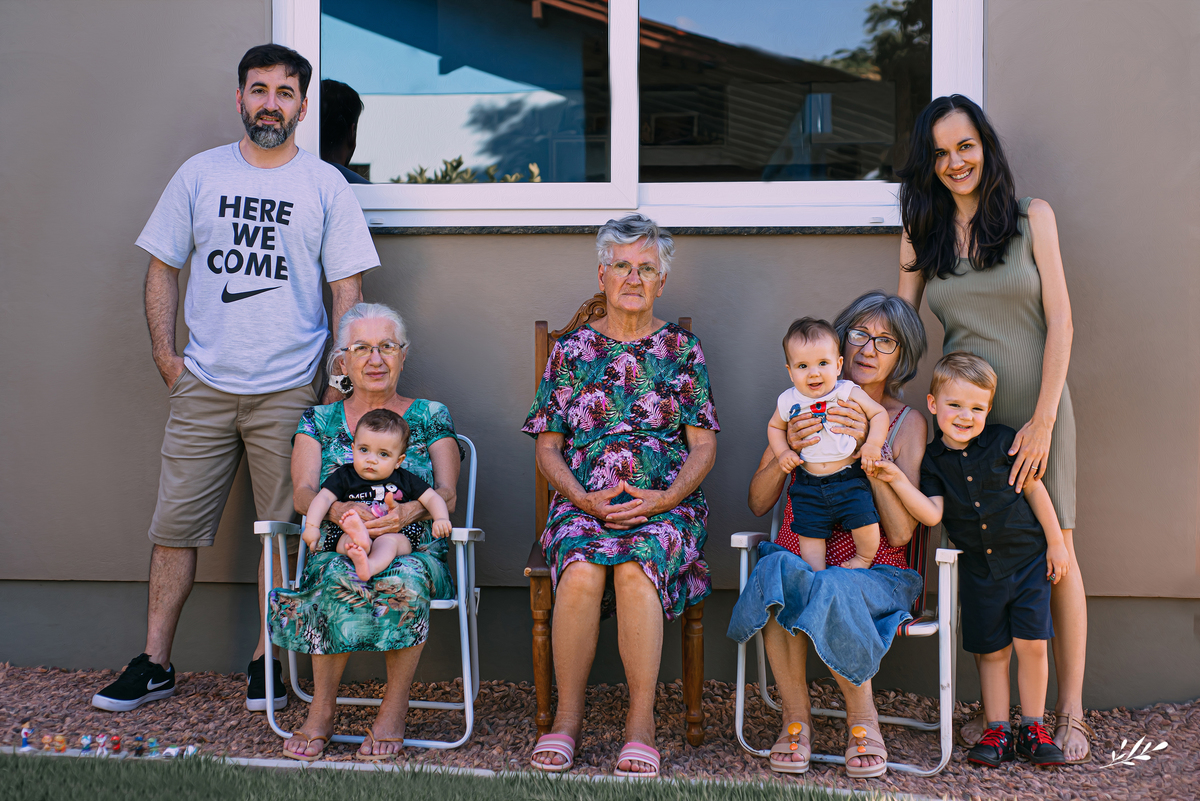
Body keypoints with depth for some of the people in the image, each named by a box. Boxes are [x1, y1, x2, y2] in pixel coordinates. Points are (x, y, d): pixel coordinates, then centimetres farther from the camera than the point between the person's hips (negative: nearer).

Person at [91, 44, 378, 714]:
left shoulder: (326, 186, 4)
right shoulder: (200, 175, 8)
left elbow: (347, 288, 4)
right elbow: (163, 268, 13)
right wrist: (165, 353, 3)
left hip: (289, 390, -1)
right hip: (203, 385, 1)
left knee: (283, 532, 2)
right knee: (176, 527, 2)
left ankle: (266, 663, 15)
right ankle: (155, 666, 12)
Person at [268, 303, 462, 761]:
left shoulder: (430, 417, 14)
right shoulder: (319, 421, 17)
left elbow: (447, 494, 2)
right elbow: (303, 493, 2)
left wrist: (408, 511, -22)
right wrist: (340, 510, -23)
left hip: (416, 553, -1)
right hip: (338, 551, 1)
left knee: (405, 582, -37)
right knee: (339, 580, -36)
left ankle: (395, 707, -21)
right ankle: (323, 707, -21)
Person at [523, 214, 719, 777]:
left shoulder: (682, 349, 11)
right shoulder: (571, 349, 12)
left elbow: (703, 446, 7)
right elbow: (548, 447, 10)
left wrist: (663, 499, -11)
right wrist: (584, 499, -8)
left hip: (666, 504, -1)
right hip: (582, 502, 1)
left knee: (636, 568, -34)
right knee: (580, 573, -33)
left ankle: (641, 721, -25)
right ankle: (567, 715, -18)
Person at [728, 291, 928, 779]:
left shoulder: (907, 423, 4)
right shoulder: (804, 405, 9)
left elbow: (900, 532, -7)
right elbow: (758, 503, 7)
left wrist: (867, 449, -16)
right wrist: (789, 450, -12)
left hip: (873, 572, -1)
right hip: (800, 556, 2)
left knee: (830, 589, -36)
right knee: (777, 568, -34)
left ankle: (861, 716, -10)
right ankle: (795, 717, -16)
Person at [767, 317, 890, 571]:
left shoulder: (849, 393, -6)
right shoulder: (788, 402, 1)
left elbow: (879, 414, 0)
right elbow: (775, 427, 18)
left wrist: (872, 444, -15)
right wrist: (782, 452, 1)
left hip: (848, 479, -2)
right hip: (808, 484, 2)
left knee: (863, 518, -15)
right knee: (809, 532, -1)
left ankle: (864, 559, 12)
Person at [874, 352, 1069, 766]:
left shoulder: (1004, 442, -8)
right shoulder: (934, 460, -2)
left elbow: (1035, 489, 0)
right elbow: (932, 514, -12)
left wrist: (1056, 543, 1)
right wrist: (897, 480, -22)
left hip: (1028, 560, -2)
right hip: (978, 570, 2)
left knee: (1031, 644, -3)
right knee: (992, 651, 8)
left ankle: (1033, 728, 10)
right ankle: (998, 731, 17)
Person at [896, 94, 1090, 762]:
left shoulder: (1033, 218, 3)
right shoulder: (922, 236, 9)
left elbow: (1060, 319, -2)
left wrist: (1043, 418, -10)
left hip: (1035, 406, -2)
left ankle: (1071, 712, 3)